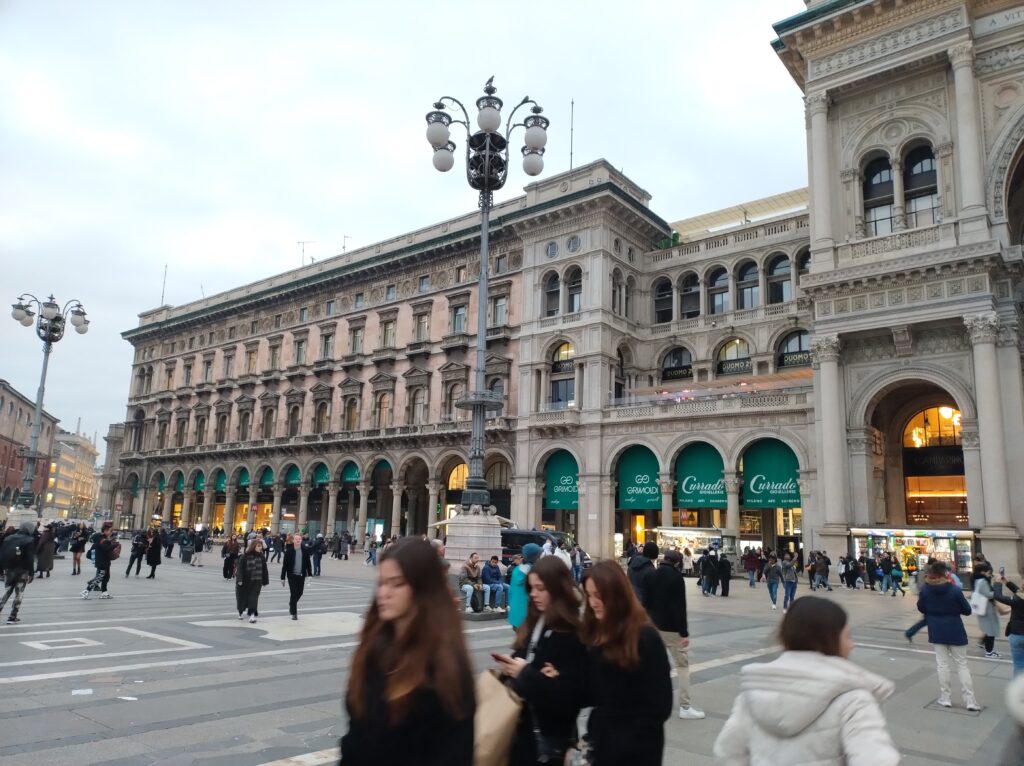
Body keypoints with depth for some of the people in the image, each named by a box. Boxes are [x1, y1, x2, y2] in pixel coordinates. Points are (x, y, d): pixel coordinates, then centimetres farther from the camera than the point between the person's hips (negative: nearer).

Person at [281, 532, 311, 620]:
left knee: (299, 593, 11)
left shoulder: (305, 550, 0)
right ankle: (294, 613, 7)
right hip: (292, 575, -3)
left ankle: (292, 605, 41)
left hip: (301, 575, 3)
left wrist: (309, 574, 1)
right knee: (293, 593, -3)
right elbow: (285, 564, -4)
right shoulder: (289, 550, -7)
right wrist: (282, 577, -3)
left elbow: (308, 562, 5)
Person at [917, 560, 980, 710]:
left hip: (936, 631, 2)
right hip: (955, 631, -2)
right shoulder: (954, 590, -17)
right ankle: (970, 700, 10)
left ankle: (945, 698, 15)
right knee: (962, 665, 9)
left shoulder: (925, 589, -9)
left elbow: (921, 608, 4)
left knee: (942, 664, 11)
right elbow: (967, 610, -6)